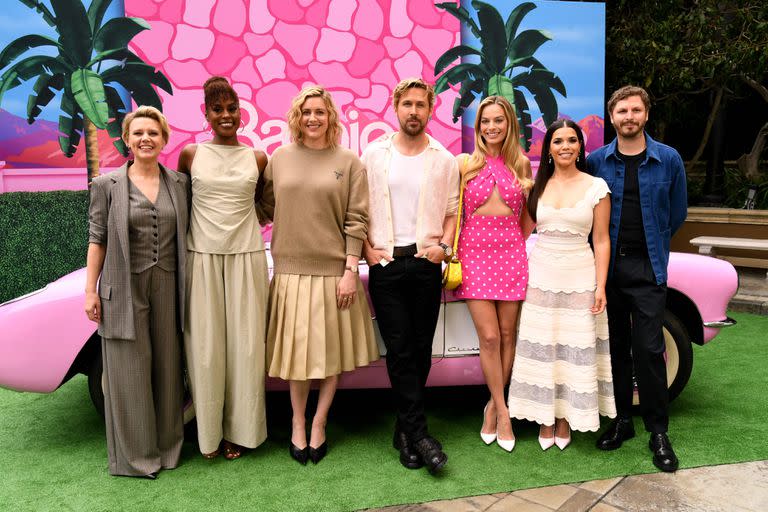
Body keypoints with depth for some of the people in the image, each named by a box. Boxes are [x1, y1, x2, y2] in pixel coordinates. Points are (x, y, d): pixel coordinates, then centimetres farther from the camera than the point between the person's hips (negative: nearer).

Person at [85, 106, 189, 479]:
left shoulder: (180, 183, 7)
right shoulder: (107, 185, 1)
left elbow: (186, 236, 9)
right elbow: (97, 238, 0)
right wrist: (90, 290, -4)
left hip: (167, 287, 3)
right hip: (125, 287, -2)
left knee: (167, 366, 9)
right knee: (129, 371, 4)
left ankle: (167, 446, 26)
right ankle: (134, 453, 20)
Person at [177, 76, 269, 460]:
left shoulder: (257, 158, 6)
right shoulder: (191, 154, 4)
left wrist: (241, 224, 5)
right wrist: (212, 225, 4)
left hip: (246, 258, 1)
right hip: (202, 259, -1)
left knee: (245, 345, 4)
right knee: (206, 347, 3)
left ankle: (240, 430, 19)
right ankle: (209, 432, 19)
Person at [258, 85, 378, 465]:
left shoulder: (348, 162, 0)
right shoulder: (279, 158, 7)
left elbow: (356, 220, -3)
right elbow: (266, 205, 15)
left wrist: (351, 270, -8)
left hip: (333, 271, -1)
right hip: (291, 268, 1)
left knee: (330, 350, 7)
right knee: (296, 349, 7)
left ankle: (318, 423, 24)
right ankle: (297, 423, 25)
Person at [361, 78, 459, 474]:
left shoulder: (445, 160, 7)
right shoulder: (373, 155, 6)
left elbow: (452, 212, 9)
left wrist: (443, 244, -8)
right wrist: (367, 249, -4)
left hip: (426, 263, 1)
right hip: (385, 264, -1)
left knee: (420, 349, 6)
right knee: (400, 349, -3)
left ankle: (406, 429, 22)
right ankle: (420, 433, 5)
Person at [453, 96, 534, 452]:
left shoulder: (521, 165, 9)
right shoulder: (464, 163, 3)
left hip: (511, 253, 2)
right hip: (474, 252, -2)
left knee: (507, 335, 4)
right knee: (489, 337, -5)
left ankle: (493, 406, 20)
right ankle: (503, 412, 9)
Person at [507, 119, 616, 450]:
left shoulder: (596, 187, -1)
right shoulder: (538, 186, 6)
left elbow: (601, 241, 0)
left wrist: (600, 286, -6)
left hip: (579, 276, -2)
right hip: (541, 274, 2)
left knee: (575, 348, 5)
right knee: (542, 348, 6)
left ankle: (565, 421, 21)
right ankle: (545, 421, 21)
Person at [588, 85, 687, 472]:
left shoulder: (669, 160, 2)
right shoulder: (596, 161, 3)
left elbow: (677, 213, 12)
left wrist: (652, 247, 14)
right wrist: (608, 248, 6)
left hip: (647, 268, -1)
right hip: (607, 265, 1)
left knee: (648, 349, -3)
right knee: (616, 347, 9)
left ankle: (658, 431, 11)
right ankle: (621, 421, 22)